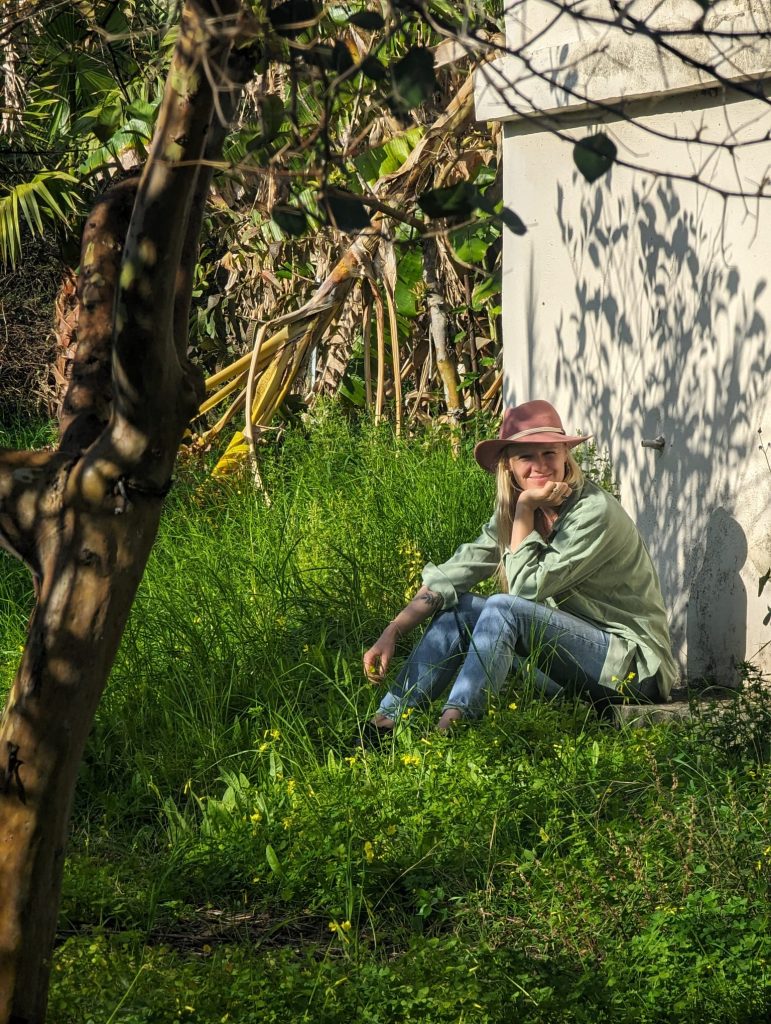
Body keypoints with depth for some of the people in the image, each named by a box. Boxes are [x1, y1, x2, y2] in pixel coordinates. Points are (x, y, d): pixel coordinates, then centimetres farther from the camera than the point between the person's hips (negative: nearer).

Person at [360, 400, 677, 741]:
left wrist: (524, 510, -16)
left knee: (504, 608, -26)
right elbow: (450, 576, 2)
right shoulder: (509, 511, 5)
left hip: (634, 664, -8)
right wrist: (392, 633, -7)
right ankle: (385, 723, -13)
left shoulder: (594, 511, -18)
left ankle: (449, 729, -33)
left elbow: (527, 587, -19)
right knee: (460, 608, -5)